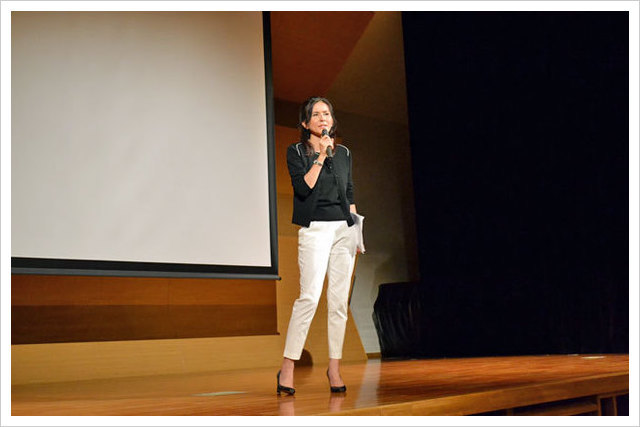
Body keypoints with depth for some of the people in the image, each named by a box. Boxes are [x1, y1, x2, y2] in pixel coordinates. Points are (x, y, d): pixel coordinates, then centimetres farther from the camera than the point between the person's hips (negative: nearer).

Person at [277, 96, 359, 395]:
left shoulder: (343, 153, 15)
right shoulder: (296, 151, 2)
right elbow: (303, 188, -12)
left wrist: (356, 229, 13)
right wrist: (320, 156, -11)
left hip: (344, 229, 5)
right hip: (315, 230, -4)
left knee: (339, 301, 3)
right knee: (309, 297, -14)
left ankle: (334, 366, 12)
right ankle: (287, 368, -7)